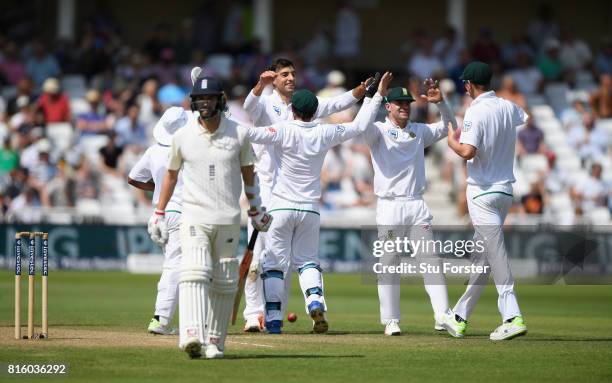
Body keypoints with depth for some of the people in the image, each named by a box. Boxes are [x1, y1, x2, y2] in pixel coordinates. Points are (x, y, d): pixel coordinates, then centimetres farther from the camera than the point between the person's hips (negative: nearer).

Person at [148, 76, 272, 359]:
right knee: (194, 272, -21)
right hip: (194, 216, -2)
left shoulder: (238, 134, 1)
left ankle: (215, 342, 14)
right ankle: (192, 336, -35)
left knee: (225, 283, 4)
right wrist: (158, 215, 11)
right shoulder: (183, 136, 1)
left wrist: (256, 210, 19)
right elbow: (171, 175, 12)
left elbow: (248, 173, 14)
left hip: (228, 219, 2)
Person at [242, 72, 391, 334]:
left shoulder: (284, 131, -10)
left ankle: (273, 318, -2)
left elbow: (253, 134, -25)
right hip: (310, 209, 3)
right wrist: (379, 95, 15)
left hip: (281, 208, -3)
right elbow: (359, 125, 9)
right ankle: (315, 301, -12)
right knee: (307, 260, 15)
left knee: (274, 263, 4)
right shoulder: (324, 134, -1)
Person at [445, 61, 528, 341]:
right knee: (480, 258, 13)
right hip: (506, 190, 8)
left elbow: (468, 151, -24)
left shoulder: (476, 111, -14)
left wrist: (452, 141, -5)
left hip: (482, 191, -8)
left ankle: (513, 317, -20)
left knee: (496, 256, -12)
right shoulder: (508, 107, 8)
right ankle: (460, 318, 22)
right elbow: (526, 119, 31)